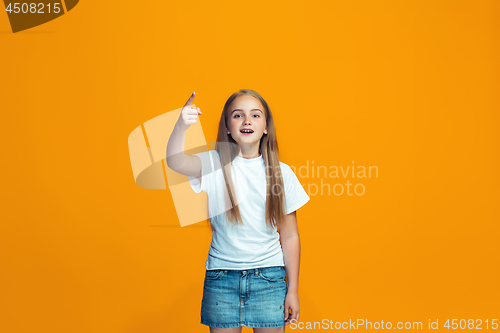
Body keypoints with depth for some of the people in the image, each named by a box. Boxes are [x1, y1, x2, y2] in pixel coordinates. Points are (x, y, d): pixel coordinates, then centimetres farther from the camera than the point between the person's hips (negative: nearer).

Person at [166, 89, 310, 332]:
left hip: (269, 277, 1)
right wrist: (181, 126, -44)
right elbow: (175, 162, -25)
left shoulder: (282, 172, 0)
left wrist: (292, 290, 3)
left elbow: (290, 236, 2)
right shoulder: (214, 164, -4)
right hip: (221, 277, 0)